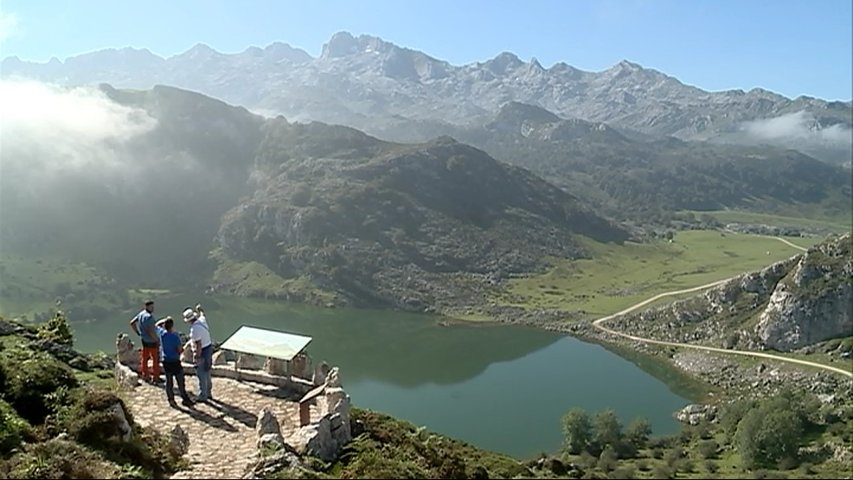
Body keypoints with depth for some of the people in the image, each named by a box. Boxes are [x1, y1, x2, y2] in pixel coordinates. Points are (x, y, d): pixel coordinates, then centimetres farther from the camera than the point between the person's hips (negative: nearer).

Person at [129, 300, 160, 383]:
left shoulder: (141, 314, 4)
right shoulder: (149, 317, -23)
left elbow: (132, 323, 16)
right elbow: (151, 332, -27)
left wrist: (138, 332, 18)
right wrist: (157, 339, -15)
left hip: (144, 340, 9)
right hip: (151, 341, -9)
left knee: (144, 358, 17)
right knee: (155, 359, 2)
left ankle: (145, 376, 27)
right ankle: (155, 378, 7)